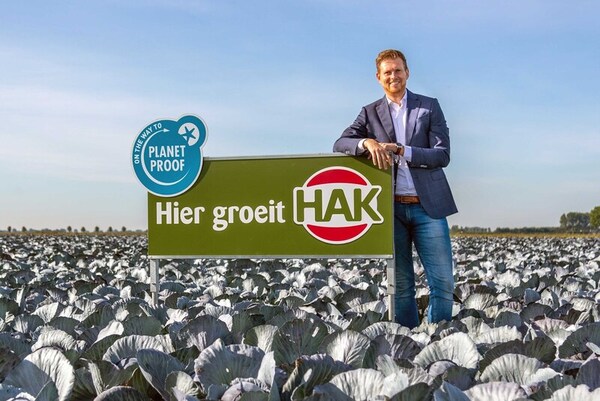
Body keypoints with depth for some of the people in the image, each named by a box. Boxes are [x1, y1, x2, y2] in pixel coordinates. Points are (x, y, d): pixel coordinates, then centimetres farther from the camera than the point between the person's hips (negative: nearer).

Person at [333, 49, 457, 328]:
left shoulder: (429, 107, 7)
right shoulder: (371, 112, 11)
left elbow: (443, 155, -2)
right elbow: (339, 145, 1)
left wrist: (402, 151, -15)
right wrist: (367, 143, -20)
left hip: (427, 206, 0)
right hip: (391, 208, 1)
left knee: (443, 283, -3)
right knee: (401, 285, 6)